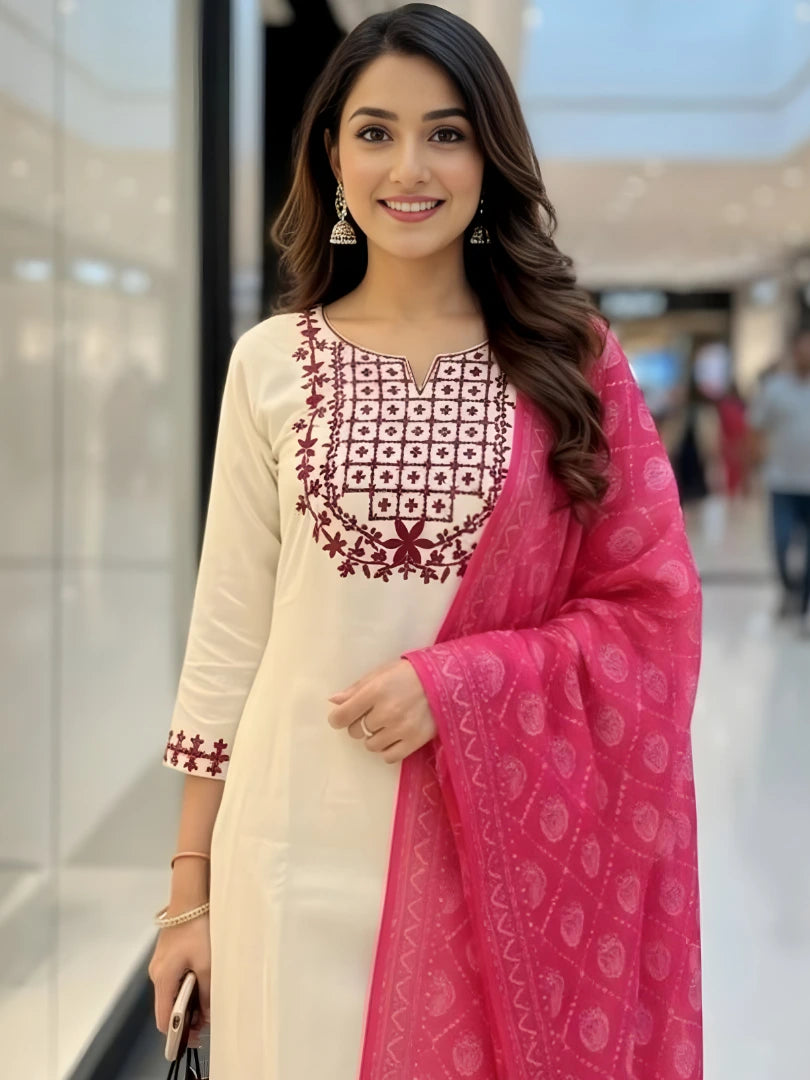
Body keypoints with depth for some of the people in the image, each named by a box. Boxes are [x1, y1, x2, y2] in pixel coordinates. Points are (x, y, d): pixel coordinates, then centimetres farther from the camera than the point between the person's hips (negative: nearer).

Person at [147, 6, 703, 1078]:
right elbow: (229, 630, 2)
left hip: (504, 842, 0)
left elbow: (652, 608, 0)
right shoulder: (272, 362, 1)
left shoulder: (573, 360, 0)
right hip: (303, 849, 0)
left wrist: (457, 681, -15)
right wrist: (190, 885, 3)